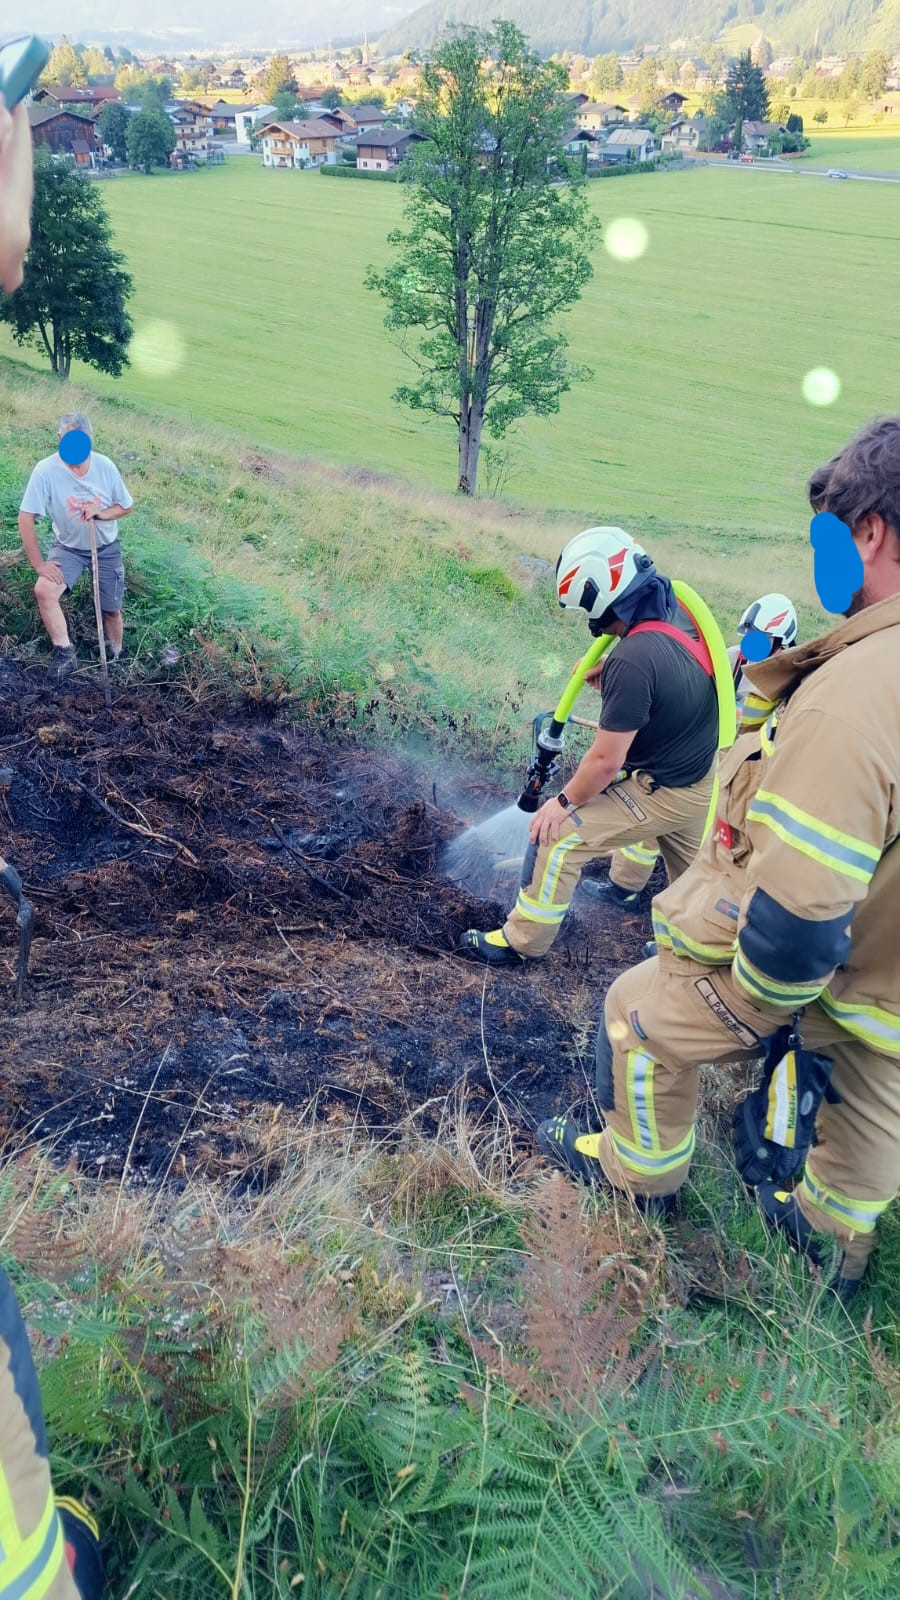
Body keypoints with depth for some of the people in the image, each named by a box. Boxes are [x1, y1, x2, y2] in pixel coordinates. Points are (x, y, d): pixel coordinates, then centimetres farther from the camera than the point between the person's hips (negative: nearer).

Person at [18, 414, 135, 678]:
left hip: (107, 548, 2)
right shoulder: (46, 470, -22)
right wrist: (39, 564, -23)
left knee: (112, 609, 9)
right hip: (68, 548, -2)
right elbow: (26, 518, -20)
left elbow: (127, 507, -2)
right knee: (44, 591, -27)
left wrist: (101, 513, -23)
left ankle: (117, 659, 34)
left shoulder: (105, 466, -15)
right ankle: (64, 653, -15)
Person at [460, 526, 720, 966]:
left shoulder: (633, 660, -31)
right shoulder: (677, 607, -6)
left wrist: (565, 803, -9)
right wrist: (608, 669, -1)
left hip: (665, 794, -8)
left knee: (558, 837, -2)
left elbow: (605, 761, -25)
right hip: (704, 778, 8)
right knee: (689, 867, 28)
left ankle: (521, 942, 13)